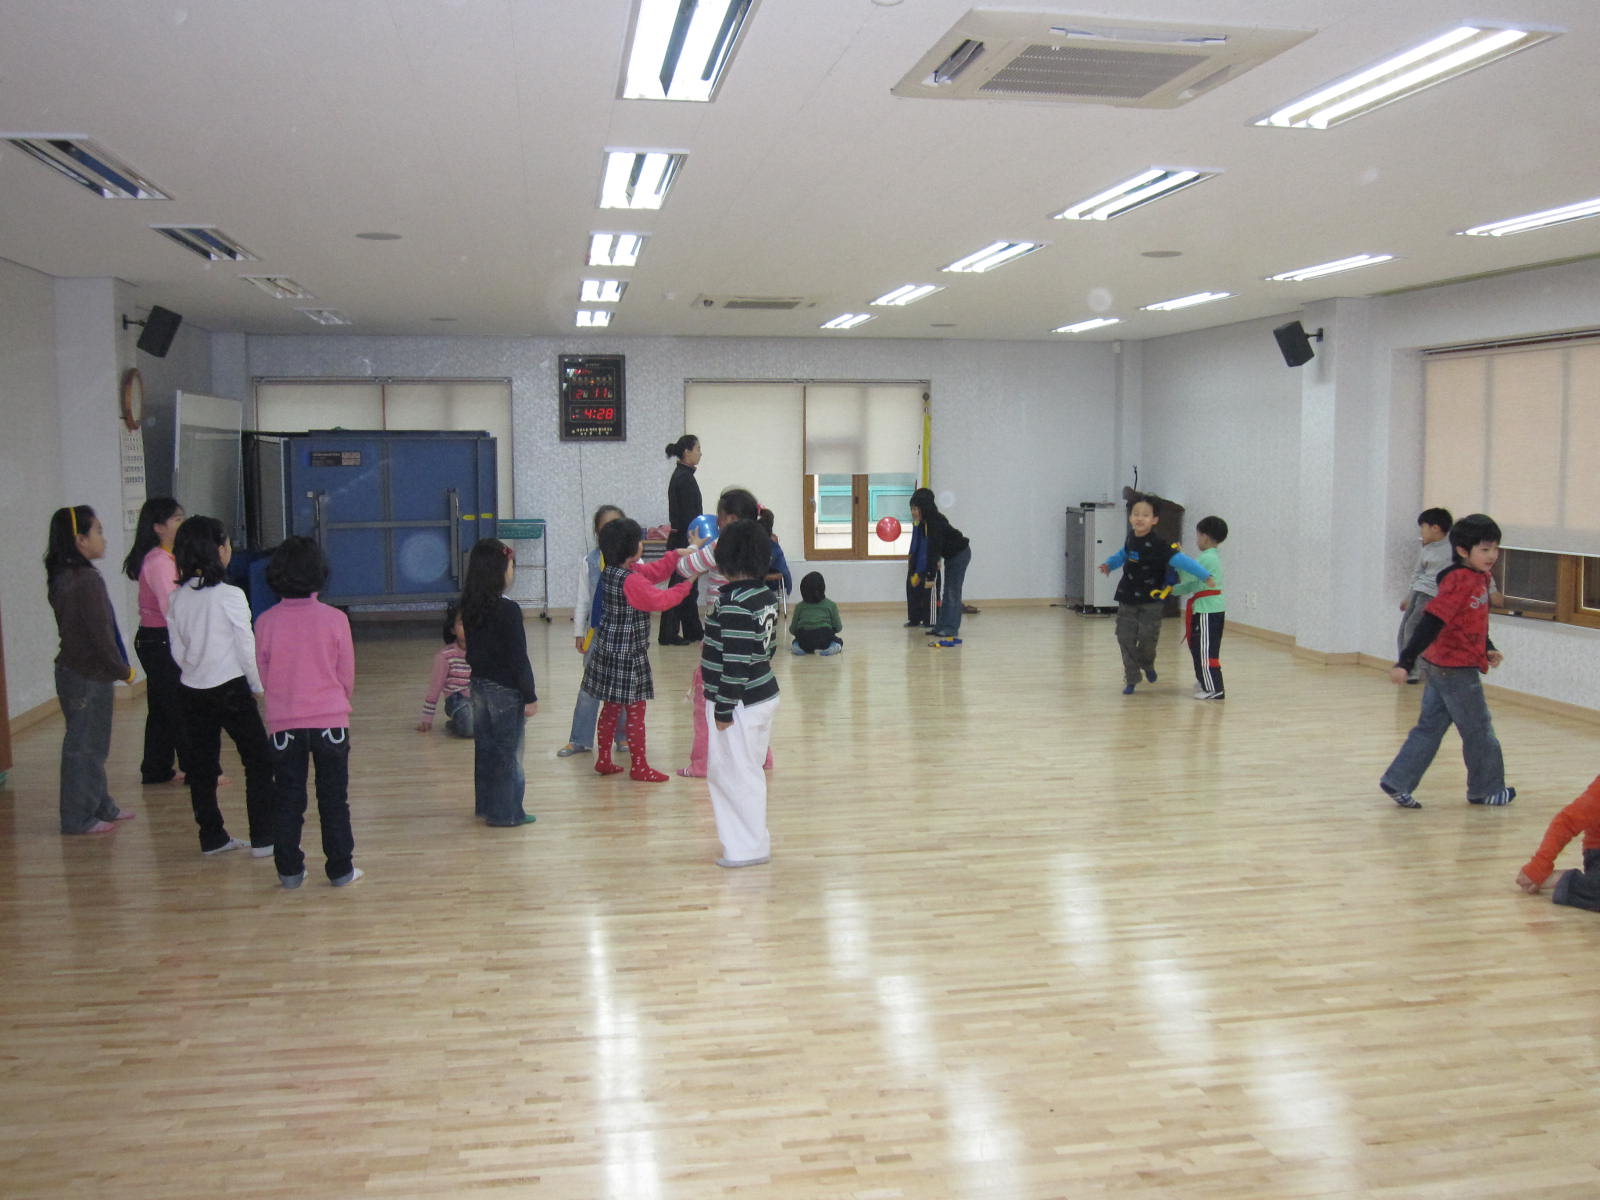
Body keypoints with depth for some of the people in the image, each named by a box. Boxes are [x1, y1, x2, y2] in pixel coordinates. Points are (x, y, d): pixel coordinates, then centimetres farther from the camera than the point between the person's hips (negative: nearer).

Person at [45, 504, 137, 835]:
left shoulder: (61, 577, 8)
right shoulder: (88, 580, -20)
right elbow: (100, 633, -20)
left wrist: (117, 667, 13)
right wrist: (124, 670, -8)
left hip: (72, 669, 9)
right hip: (89, 675, -9)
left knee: (91, 744, 18)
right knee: (85, 746, 0)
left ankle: (100, 807, 28)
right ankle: (79, 818, 9)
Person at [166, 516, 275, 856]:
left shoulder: (176, 597, 0)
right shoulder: (230, 596, -15)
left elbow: (177, 650, 6)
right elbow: (247, 648, -10)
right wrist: (258, 686, 3)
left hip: (192, 691, 6)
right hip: (230, 689, -6)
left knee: (201, 765, 13)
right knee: (259, 762, 5)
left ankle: (212, 837, 21)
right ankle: (263, 839, 5)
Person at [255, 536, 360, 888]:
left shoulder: (265, 622, -6)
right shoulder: (334, 619, -9)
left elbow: (263, 676, 5)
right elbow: (348, 677, -1)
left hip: (283, 723, 1)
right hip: (330, 720, -1)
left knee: (287, 799, 12)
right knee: (333, 799, 9)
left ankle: (289, 871, 17)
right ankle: (341, 870, 14)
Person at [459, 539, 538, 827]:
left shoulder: (470, 607, 2)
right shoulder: (507, 610, -20)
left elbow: (471, 649, 10)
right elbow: (518, 657, -18)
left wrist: (478, 678, 19)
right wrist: (530, 696, -11)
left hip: (479, 685, 7)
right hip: (505, 689, -7)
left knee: (485, 748, 16)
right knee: (508, 752, 4)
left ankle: (486, 806, 27)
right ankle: (506, 812, 11)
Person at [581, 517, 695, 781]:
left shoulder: (610, 572, 6)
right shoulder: (630, 581, -23)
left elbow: (653, 572, 10)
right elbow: (659, 600, -22)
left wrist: (677, 555, 2)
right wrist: (687, 584, -13)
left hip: (607, 649, 9)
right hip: (627, 654, -9)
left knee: (610, 708, 17)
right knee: (635, 710, 2)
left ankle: (603, 760, 26)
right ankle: (639, 767, 11)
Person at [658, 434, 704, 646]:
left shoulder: (680, 476, 14)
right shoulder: (684, 478, -17)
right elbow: (688, 515, -20)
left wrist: (695, 541, 23)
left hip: (679, 538, 10)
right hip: (683, 539, -10)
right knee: (681, 585, -4)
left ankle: (693, 632, 21)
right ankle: (669, 635, 1)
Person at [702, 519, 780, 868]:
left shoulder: (734, 603, -21)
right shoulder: (766, 595, 6)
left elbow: (736, 660, -23)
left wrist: (724, 708, -17)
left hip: (742, 704, -9)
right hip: (764, 695, 9)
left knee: (736, 773, 3)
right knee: (747, 772, 20)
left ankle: (749, 847, 13)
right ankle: (752, 838, 30)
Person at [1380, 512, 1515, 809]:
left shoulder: (1477, 578, 8)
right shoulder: (1461, 581, -21)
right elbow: (1432, 622, -26)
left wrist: (1488, 649, 15)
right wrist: (1406, 662, -29)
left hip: (1439, 666, 9)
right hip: (1457, 669, -9)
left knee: (1430, 726, 11)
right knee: (1479, 731, 7)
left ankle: (1397, 782, 10)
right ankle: (1486, 790, 23)